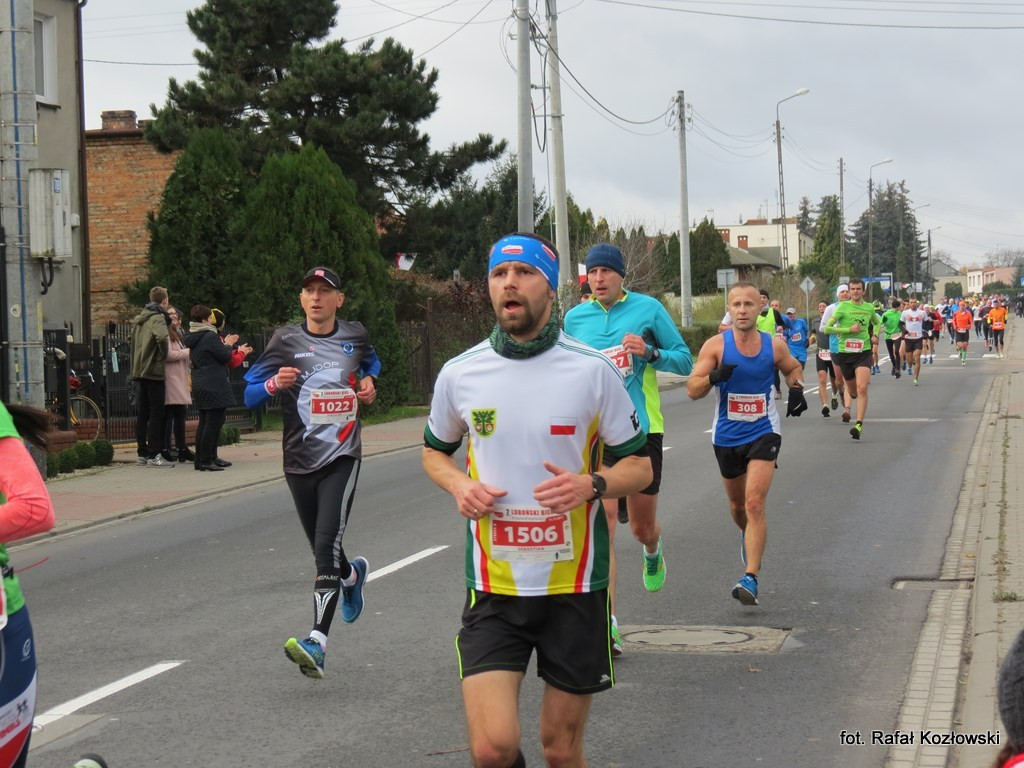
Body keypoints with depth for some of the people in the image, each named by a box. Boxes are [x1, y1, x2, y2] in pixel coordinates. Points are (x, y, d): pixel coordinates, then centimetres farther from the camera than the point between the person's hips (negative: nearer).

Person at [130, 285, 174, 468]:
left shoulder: (138, 319, 15)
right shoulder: (158, 318, -12)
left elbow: (134, 341, 24)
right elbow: (161, 337, -30)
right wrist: (163, 355, -16)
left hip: (139, 370, 8)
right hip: (154, 371, -8)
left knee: (143, 414, 11)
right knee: (157, 414, -6)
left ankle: (142, 453, 14)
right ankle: (154, 455, -9)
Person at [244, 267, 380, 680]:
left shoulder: (354, 335, 7)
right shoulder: (286, 340, 1)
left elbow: (371, 360, 31)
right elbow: (250, 395, -2)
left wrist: (368, 381, 9)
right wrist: (274, 383, -22)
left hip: (342, 458, -2)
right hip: (299, 461, 2)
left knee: (327, 545, -19)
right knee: (323, 553, 13)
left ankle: (317, 642, -25)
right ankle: (353, 574, 50)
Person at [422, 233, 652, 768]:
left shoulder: (593, 370, -4)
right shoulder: (459, 373, 1)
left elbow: (639, 466, 3)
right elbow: (434, 451, 19)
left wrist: (592, 485, -18)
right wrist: (459, 485, -4)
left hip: (574, 584, 0)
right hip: (494, 586, 1)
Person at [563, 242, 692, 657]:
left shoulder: (648, 308, -2)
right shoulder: (575, 318, 4)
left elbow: (685, 360, 2)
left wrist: (650, 352, -16)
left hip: (643, 428, 0)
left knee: (642, 526, 13)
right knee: (602, 522, -14)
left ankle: (653, 551, 53)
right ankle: (608, 622, -11)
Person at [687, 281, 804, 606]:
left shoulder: (774, 345, -4)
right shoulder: (716, 345, -9)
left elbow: (792, 368, 19)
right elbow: (692, 390, -12)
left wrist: (796, 387, -2)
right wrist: (713, 377, -32)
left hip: (764, 433, -2)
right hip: (726, 436, 2)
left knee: (754, 502, -17)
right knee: (737, 504, 18)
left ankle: (751, 578, -19)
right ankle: (748, 536, 53)